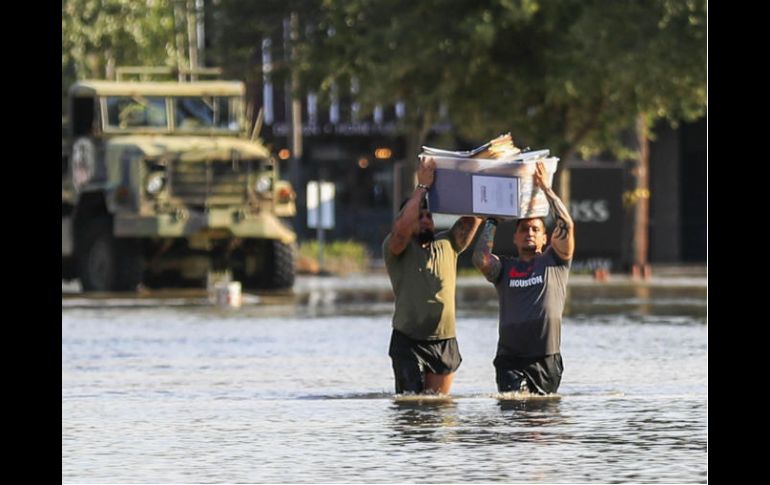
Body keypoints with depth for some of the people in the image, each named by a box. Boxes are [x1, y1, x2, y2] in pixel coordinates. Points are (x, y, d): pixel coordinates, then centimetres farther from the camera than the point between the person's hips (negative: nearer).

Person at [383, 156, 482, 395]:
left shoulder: (447, 245, 12)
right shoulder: (395, 249, -1)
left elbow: (474, 217, 5)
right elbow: (400, 226, -22)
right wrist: (423, 186, -18)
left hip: (445, 342, 4)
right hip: (409, 342, -4)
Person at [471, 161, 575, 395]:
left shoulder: (554, 262, 11)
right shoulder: (504, 267, 13)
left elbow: (566, 225, -4)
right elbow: (479, 259, -8)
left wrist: (545, 187, -1)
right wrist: (491, 222, 4)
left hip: (547, 360, 1)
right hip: (510, 360, -1)